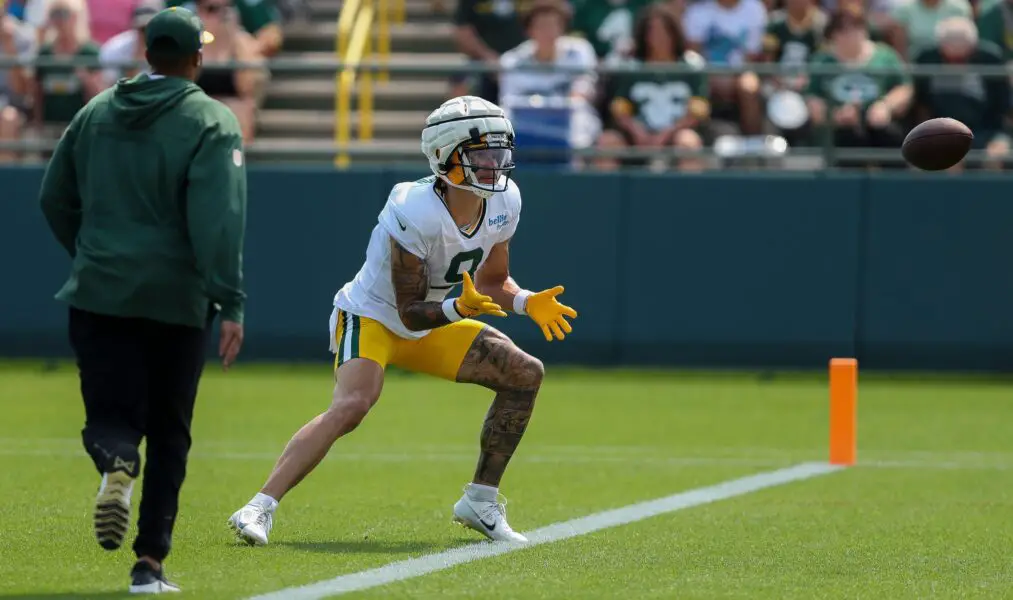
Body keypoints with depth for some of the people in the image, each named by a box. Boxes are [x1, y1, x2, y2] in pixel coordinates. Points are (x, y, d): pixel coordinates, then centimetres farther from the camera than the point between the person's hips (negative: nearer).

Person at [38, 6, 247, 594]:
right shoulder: (212, 121, -5)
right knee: (169, 432, 10)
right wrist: (230, 303, -18)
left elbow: (55, 198, 14)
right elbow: (218, 220, -16)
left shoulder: (96, 113, 9)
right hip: (177, 297, -2)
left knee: (112, 412, 5)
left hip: (99, 295, 2)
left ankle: (116, 464, -32)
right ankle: (150, 562, 5)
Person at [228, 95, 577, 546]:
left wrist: (527, 302, -12)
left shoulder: (503, 202, -7)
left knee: (526, 375, 2)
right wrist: (459, 308, -40)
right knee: (352, 405, -33)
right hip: (372, 317, -8)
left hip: (431, 324, 8)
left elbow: (491, 281, 7)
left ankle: (481, 501, 10)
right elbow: (410, 311, -24)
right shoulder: (415, 216, -30)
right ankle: (260, 508, -35)